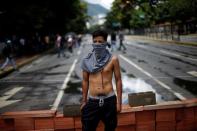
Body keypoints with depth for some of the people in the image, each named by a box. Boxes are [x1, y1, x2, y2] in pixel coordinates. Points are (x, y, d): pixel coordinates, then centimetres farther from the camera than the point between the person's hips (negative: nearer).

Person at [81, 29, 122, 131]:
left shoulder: (113, 59, -5)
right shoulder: (87, 60, 1)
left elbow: (118, 80, 0)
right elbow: (85, 81, 9)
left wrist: (119, 101, -2)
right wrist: (84, 101, 10)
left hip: (109, 100, -1)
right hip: (92, 101, 1)